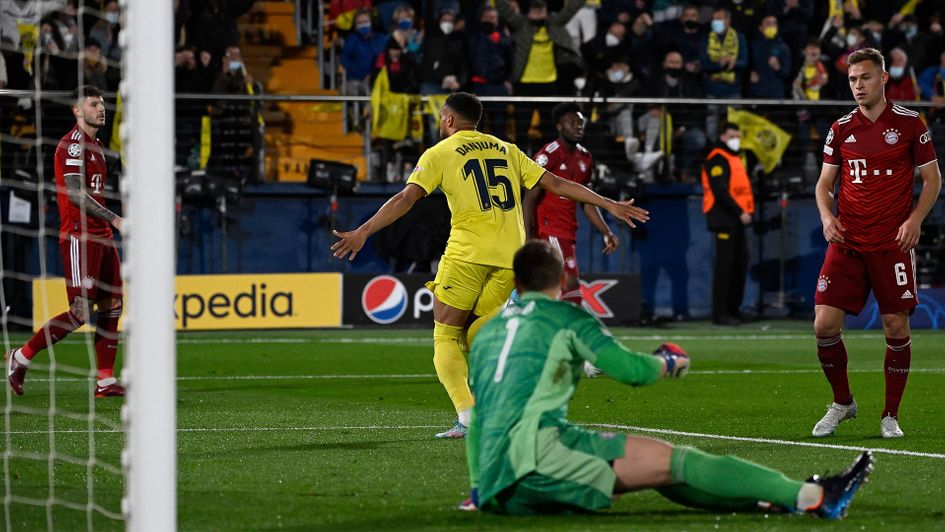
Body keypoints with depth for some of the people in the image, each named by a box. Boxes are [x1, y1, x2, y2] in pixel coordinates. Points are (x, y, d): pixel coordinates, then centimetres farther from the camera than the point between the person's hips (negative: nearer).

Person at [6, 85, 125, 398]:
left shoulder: (95, 145, 19)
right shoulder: (73, 143, -11)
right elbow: (74, 193, -20)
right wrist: (113, 219, -21)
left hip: (100, 236, 10)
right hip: (79, 237, -10)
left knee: (112, 307, 5)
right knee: (81, 312, -11)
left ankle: (105, 381, 7)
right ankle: (21, 357, 1)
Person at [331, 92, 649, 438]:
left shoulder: (439, 153, 5)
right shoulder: (506, 150, 19)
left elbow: (406, 198, -7)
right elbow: (555, 184, 18)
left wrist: (363, 232, -10)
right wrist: (609, 205, 24)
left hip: (468, 254, -5)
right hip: (511, 255, 5)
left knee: (446, 337, 3)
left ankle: (467, 419, -15)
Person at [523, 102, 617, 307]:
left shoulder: (585, 158, 13)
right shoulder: (548, 155, -12)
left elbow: (586, 201, 21)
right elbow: (530, 198, -14)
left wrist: (606, 232, 13)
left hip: (568, 233, 8)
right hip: (548, 231, -8)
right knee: (571, 284, -17)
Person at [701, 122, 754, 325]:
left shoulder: (734, 158, 21)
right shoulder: (717, 159, -10)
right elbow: (720, 192, -19)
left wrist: (746, 211, 12)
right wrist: (740, 212, -20)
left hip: (736, 219, 10)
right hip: (724, 219, -10)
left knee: (741, 263, 11)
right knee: (725, 265, -9)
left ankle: (733, 309, 20)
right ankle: (720, 313, -8)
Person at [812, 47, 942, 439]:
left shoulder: (909, 123, 0)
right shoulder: (841, 128, 8)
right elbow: (824, 183, 14)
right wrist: (827, 216, -6)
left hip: (893, 244, -2)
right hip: (847, 243, 2)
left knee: (896, 328, -2)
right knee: (825, 324, -7)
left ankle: (891, 416, 11)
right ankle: (842, 403, 14)